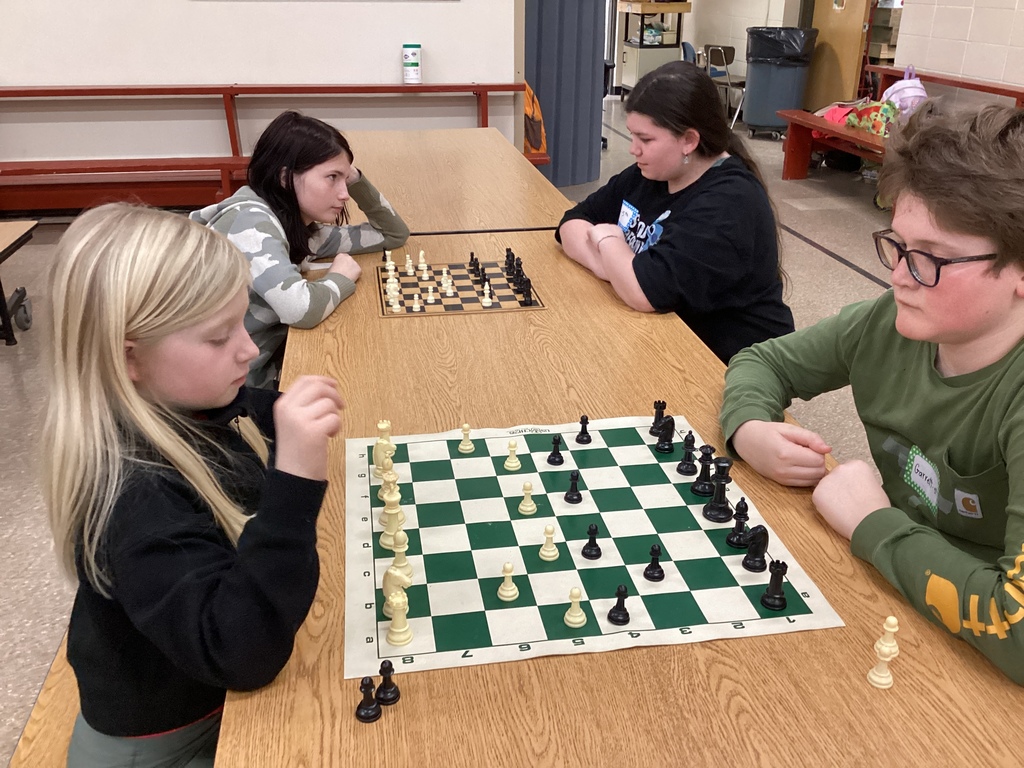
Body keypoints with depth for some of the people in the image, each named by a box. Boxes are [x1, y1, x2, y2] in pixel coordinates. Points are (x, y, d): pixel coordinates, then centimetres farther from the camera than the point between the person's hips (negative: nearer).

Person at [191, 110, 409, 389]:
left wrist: (355, 179, 0)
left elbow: (395, 234, 14)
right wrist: (341, 277, -14)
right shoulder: (250, 221, -19)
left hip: (269, 370, 7)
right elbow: (302, 309, -34)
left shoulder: (303, 229, 4)